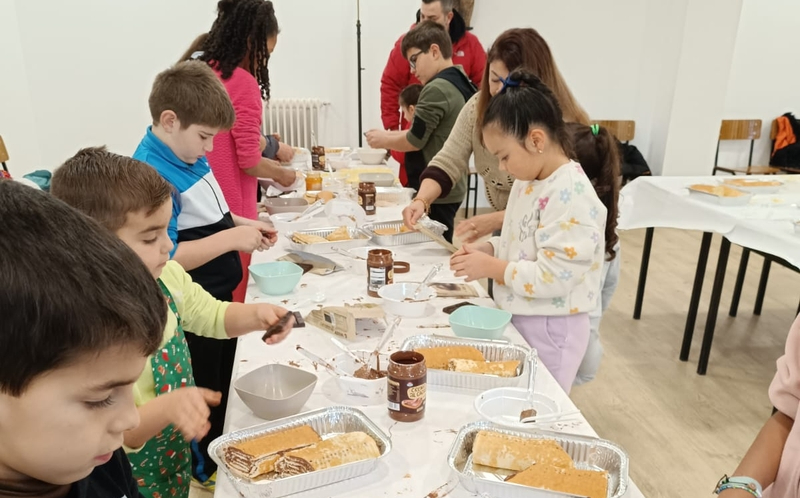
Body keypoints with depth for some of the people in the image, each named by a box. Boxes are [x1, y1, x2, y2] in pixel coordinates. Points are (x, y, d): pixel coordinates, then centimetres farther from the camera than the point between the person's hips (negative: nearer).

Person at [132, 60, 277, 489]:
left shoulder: (191, 156, 1)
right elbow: (163, 258, -31)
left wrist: (243, 224, 2)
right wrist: (232, 239, -27)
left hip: (219, 295, 9)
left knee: (226, 385, 27)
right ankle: (206, 470, 37)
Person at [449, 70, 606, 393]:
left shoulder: (570, 196, -25)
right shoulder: (529, 181, 5)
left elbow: (553, 277, -28)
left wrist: (492, 268, -21)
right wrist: (489, 250, -1)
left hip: (550, 329, -9)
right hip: (521, 319, 9)